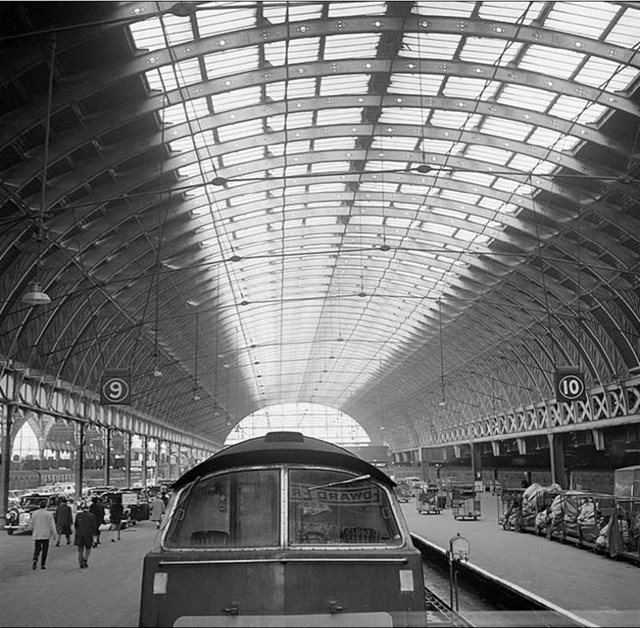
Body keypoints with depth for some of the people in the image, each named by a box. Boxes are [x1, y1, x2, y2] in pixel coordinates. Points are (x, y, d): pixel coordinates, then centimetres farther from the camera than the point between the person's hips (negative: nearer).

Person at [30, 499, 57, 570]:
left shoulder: (35, 513, -2)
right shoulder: (49, 514, -10)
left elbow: (32, 524, 5)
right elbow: (52, 525, -8)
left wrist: (33, 530, 25)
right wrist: (54, 534, 0)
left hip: (37, 535, 2)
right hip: (46, 535, -2)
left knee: (37, 549, 10)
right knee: (45, 550, 7)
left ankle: (35, 559, -16)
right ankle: (42, 565, 7)